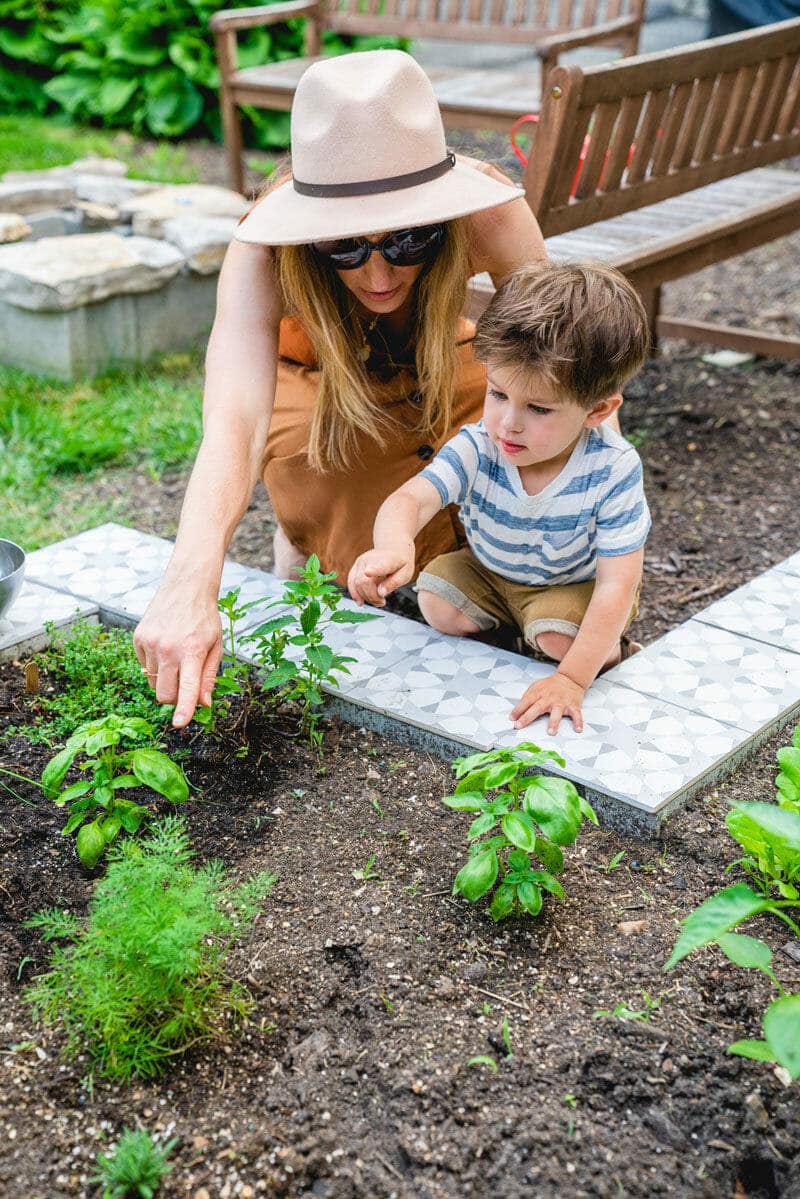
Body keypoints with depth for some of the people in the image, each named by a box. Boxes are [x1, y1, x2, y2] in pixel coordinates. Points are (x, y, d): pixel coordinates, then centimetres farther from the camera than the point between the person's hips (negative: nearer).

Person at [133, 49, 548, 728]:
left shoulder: (487, 210, -37)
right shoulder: (266, 256, -40)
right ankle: (301, 533, 12)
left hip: (436, 368, 2)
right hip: (315, 384, -2)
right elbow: (234, 421, -54)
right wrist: (190, 589, -69)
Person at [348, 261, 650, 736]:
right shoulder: (476, 448, -30)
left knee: (559, 639, -30)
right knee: (438, 602, -18)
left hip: (578, 583, -4)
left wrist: (572, 679, -42)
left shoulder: (613, 470, -35)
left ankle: (610, 648, 2)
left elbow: (617, 582, -34)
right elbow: (411, 499, -45)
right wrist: (394, 547, -72)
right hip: (490, 570, 4)